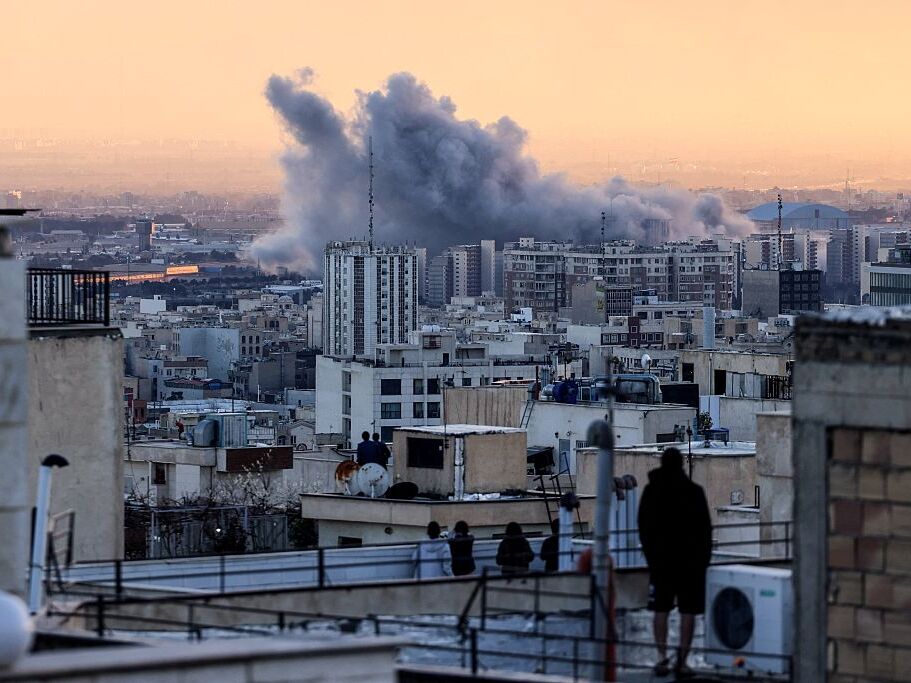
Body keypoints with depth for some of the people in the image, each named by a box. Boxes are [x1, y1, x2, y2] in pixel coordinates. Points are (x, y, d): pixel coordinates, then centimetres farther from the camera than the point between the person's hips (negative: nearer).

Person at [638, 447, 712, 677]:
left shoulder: (651, 491, 0)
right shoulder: (694, 492, -5)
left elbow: (644, 528, 6)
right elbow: (705, 528, -1)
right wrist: (704, 557, 8)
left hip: (660, 560, 2)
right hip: (691, 560, -2)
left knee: (661, 609, 9)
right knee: (688, 611, 1)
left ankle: (662, 657, 0)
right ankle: (682, 660, -4)